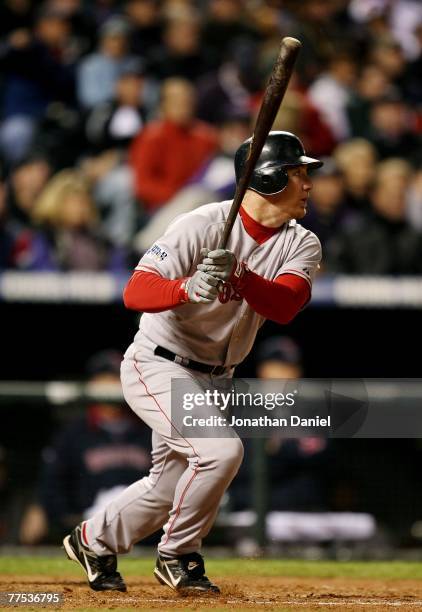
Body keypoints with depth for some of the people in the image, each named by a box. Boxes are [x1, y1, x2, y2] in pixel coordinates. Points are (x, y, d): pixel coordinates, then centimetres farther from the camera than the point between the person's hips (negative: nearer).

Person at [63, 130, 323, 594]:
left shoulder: (301, 245, -5)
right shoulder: (202, 225, -22)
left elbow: (284, 306, -24)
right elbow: (135, 292, -29)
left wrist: (238, 277, -41)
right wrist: (189, 288, -47)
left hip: (212, 380, 7)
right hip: (158, 367, -7)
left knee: (169, 488, 17)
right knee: (221, 450, -26)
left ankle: (94, 540, 43)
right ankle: (178, 556, -5)